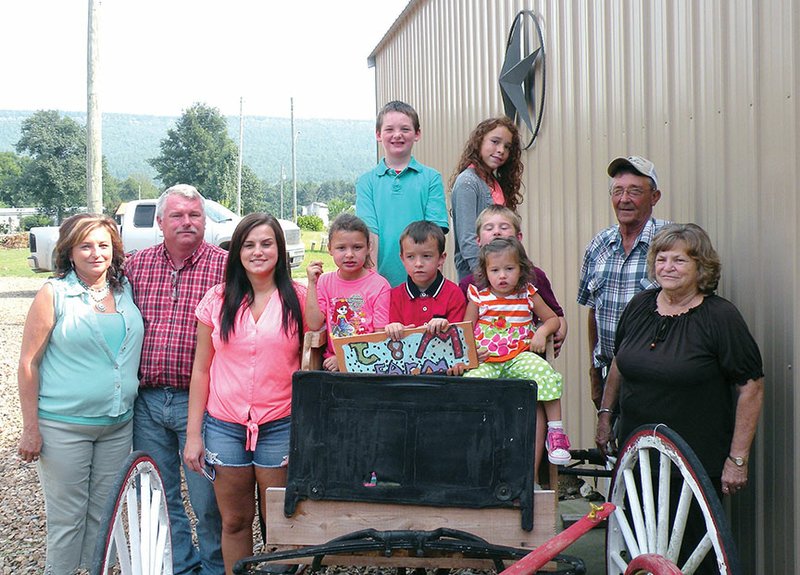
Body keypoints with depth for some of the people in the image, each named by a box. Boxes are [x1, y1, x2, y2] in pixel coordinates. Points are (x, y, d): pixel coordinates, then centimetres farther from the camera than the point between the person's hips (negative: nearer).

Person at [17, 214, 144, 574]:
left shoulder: (126, 289, 6)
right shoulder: (54, 293, -5)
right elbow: (29, 362, -6)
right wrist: (30, 428, -8)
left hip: (119, 424, 4)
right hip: (64, 426, -4)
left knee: (105, 512, 12)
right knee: (67, 516, 3)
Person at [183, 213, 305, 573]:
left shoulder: (298, 299, 0)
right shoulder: (217, 299, 4)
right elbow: (201, 370, 6)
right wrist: (193, 433, 2)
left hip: (280, 425, -1)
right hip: (224, 425, 2)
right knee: (234, 521, 10)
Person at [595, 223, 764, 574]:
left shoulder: (720, 317, -11)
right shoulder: (640, 306, 5)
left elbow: (751, 387, -12)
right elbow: (619, 364, 20)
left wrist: (737, 459, -14)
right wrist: (605, 414, 20)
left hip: (699, 465, -5)